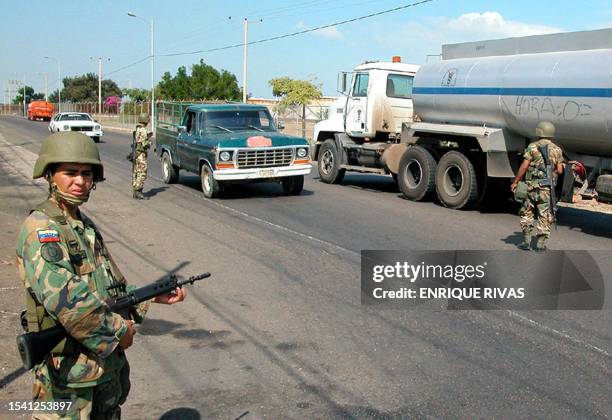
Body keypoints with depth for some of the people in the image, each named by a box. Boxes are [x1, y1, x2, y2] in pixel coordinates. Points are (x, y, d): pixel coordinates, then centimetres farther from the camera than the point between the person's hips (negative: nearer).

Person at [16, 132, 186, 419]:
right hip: (69, 374, -8)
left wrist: (153, 297, 7)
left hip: (110, 361, 9)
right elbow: (65, 300, -29)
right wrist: (119, 330, -19)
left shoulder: (86, 226, 10)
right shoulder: (40, 229, -19)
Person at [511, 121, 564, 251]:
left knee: (527, 213, 12)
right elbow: (559, 170, 2)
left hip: (532, 185, -1)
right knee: (544, 216, 6)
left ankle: (526, 242, 11)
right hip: (547, 187, 1)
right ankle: (541, 243, 5)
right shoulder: (557, 150, 4)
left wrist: (515, 182, 1)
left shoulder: (532, 147, -2)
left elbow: (524, 166, -6)